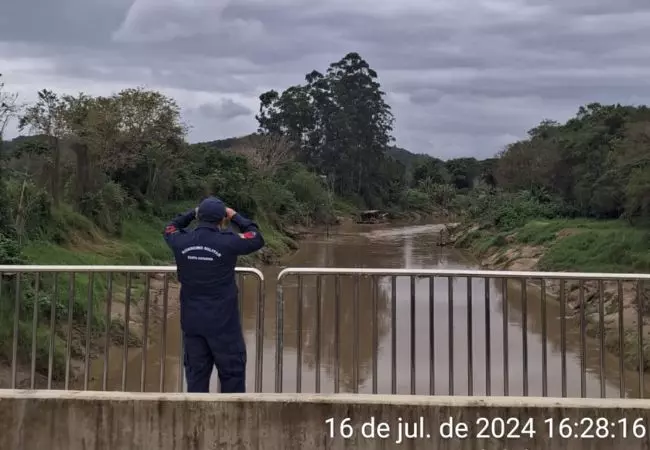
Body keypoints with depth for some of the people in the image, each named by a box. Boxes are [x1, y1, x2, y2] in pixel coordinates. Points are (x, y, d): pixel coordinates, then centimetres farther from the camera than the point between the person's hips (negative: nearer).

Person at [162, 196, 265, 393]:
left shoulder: (182, 242, -4)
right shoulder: (227, 242, -15)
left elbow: (169, 229, 20)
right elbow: (258, 240, 1)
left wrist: (192, 213, 18)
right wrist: (236, 217, 7)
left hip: (192, 322, 4)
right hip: (223, 322, -4)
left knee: (196, 373, 12)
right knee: (232, 373, 9)